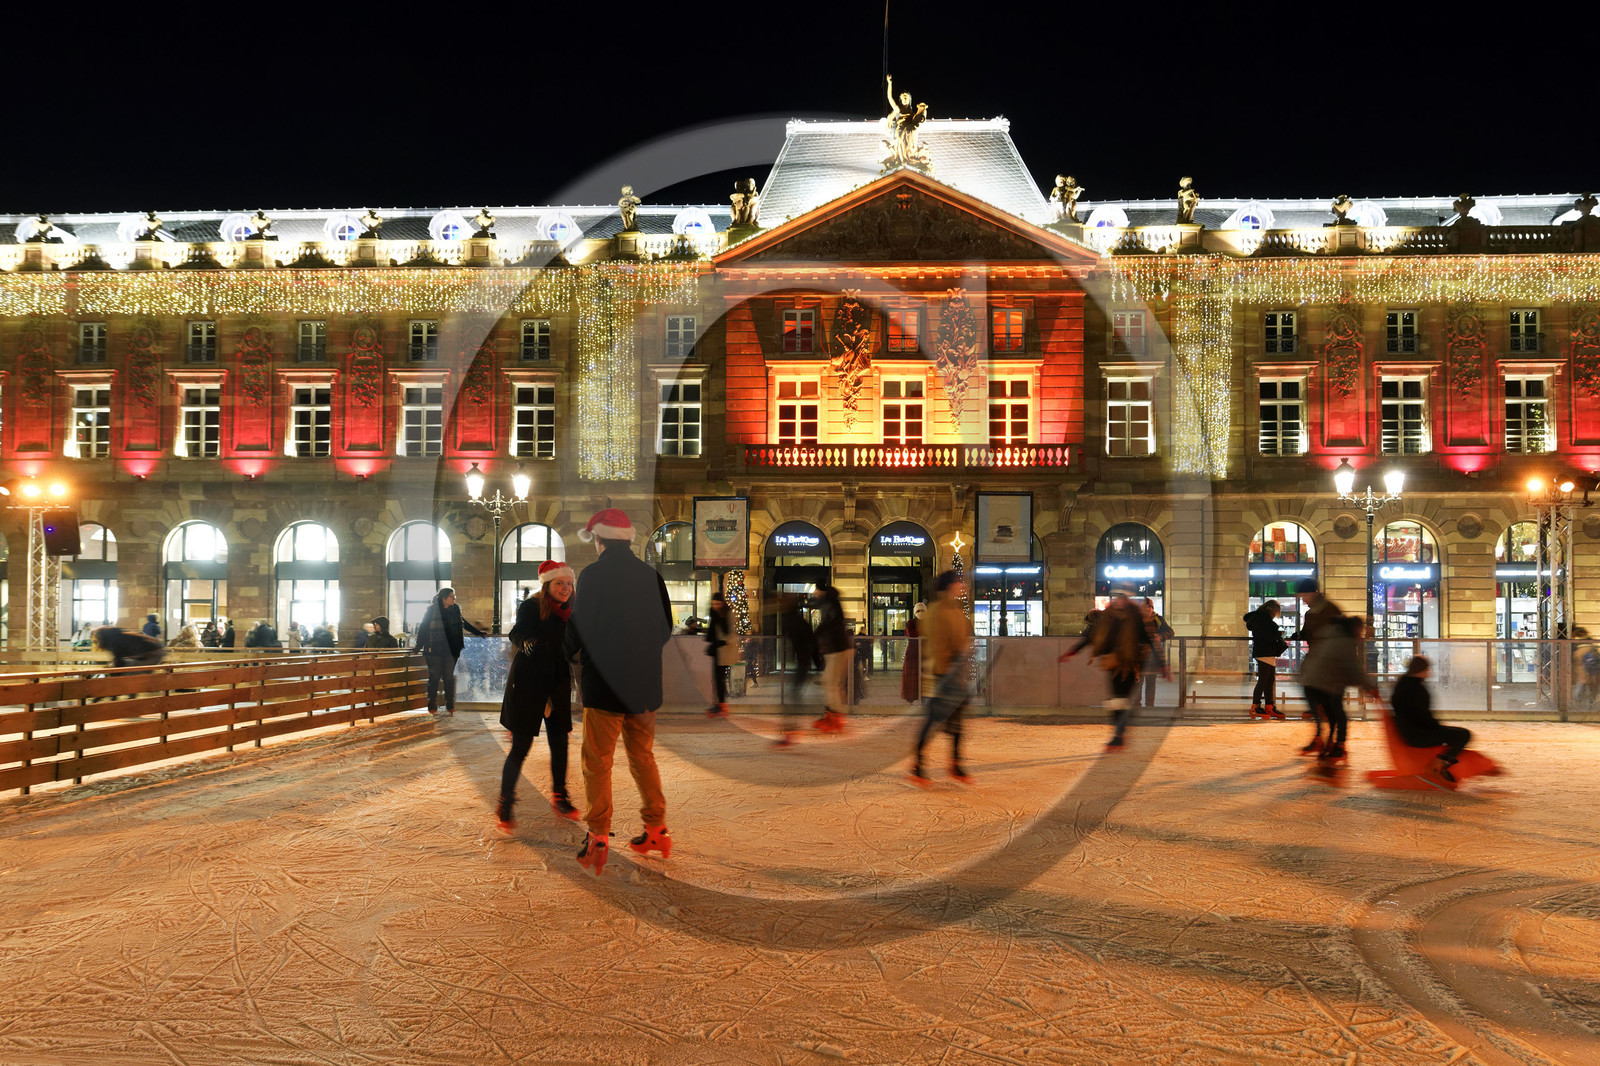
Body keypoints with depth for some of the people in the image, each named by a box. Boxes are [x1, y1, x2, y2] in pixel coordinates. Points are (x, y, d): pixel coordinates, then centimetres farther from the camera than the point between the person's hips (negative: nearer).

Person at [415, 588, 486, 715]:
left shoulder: (455, 609, 9)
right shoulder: (431, 610, -4)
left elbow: (464, 623, 24)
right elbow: (423, 628, -4)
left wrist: (478, 632, 27)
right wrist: (418, 646, -9)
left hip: (450, 650, 4)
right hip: (434, 651, -3)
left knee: (449, 677, 2)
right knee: (434, 677, 0)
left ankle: (450, 706, 7)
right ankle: (432, 707, 7)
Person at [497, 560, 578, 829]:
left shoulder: (569, 612, 7)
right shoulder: (530, 607, -9)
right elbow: (517, 634, -24)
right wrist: (525, 642, -45)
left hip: (557, 687, 5)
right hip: (528, 685, -5)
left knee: (559, 744, 9)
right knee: (521, 746, -5)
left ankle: (559, 797, 26)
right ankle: (504, 805, 6)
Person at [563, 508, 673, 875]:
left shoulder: (592, 575, -10)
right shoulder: (651, 575, 5)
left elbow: (578, 628, -9)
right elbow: (666, 628, 11)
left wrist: (571, 652, 12)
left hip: (605, 683, -5)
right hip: (645, 683, 5)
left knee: (597, 762, 2)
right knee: (643, 756, 16)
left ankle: (598, 838, 0)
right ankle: (656, 830, 17)